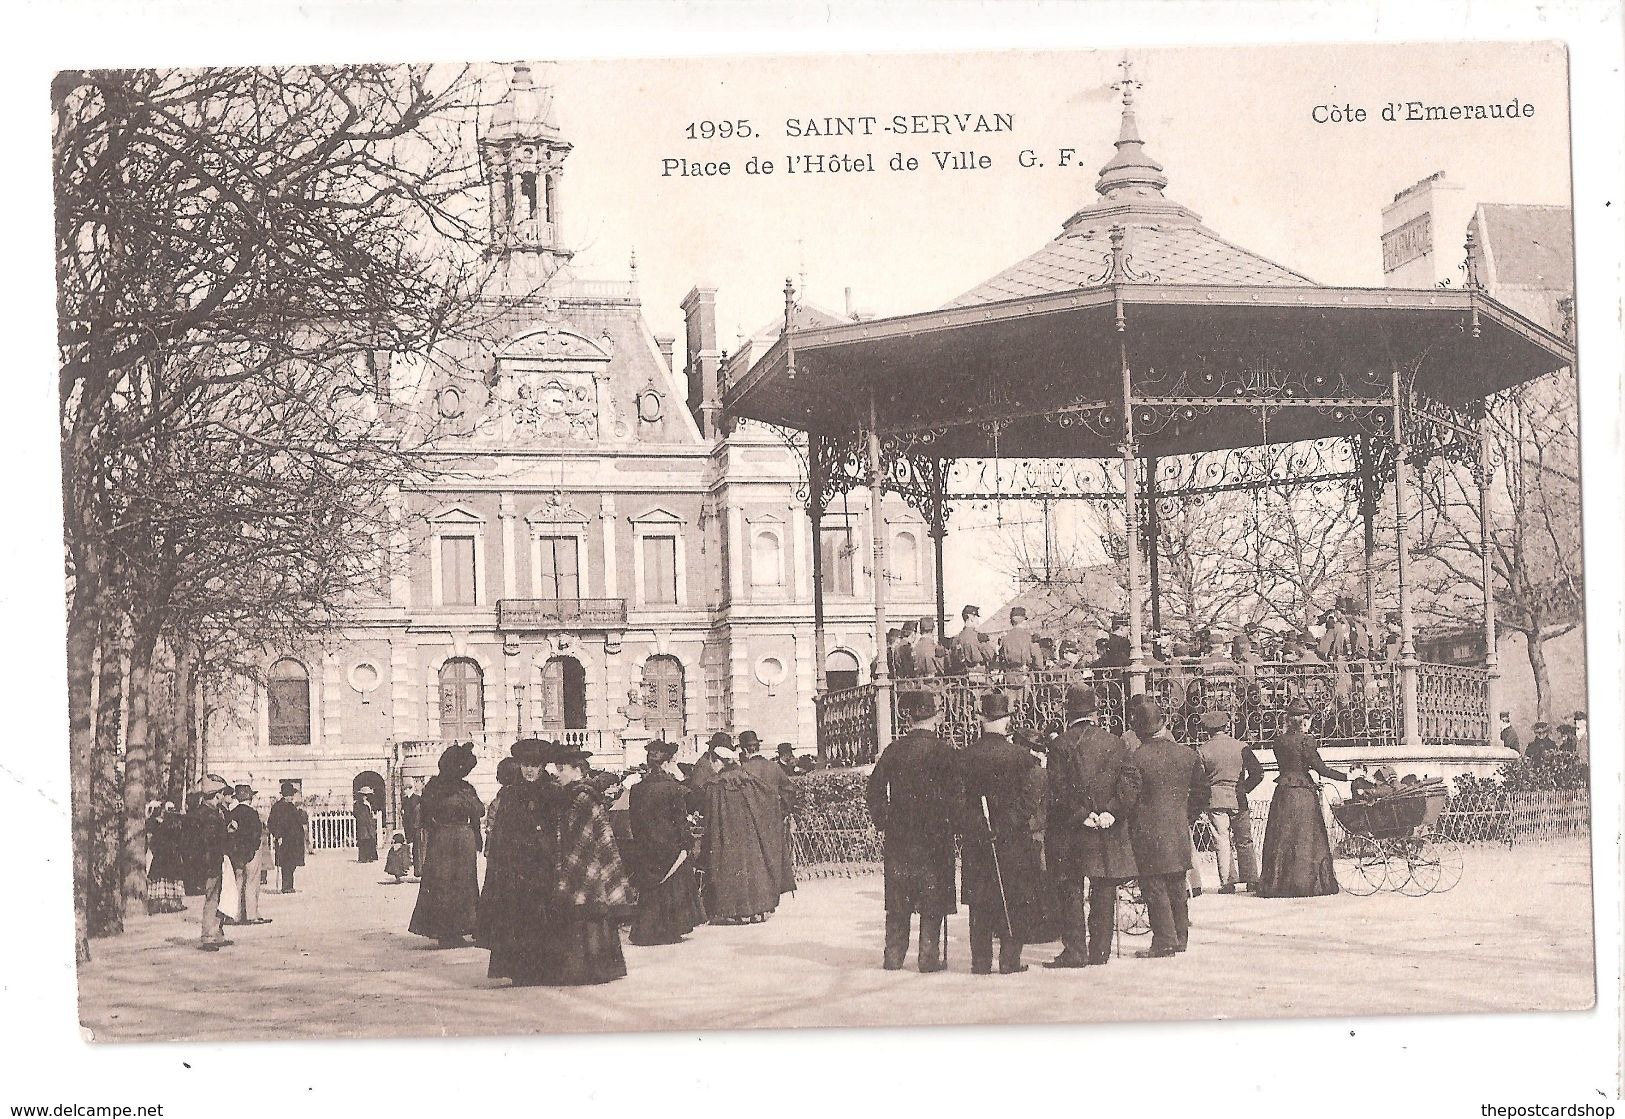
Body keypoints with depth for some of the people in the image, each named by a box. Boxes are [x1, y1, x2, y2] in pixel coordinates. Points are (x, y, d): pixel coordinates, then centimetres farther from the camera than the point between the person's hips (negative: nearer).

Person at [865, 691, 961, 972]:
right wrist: (949, 819, 3)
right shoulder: (942, 750, -9)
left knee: (898, 899, 10)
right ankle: (929, 956, 2)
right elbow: (955, 794, -10)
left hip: (897, 834, 3)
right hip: (935, 834, -3)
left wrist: (883, 824, 13)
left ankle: (894, 955, 12)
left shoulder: (893, 750, 2)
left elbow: (874, 793, 5)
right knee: (933, 899, 4)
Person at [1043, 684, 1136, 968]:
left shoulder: (1060, 744, -7)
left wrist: (1082, 815, -8)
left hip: (1070, 831, -2)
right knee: (1104, 892, 9)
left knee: (1070, 892, 4)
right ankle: (1100, 951, 12)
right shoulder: (1117, 744, 2)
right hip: (1109, 835, 3)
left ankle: (1075, 951, 1)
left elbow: (1057, 790, -11)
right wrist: (1110, 812, -9)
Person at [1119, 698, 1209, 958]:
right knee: (1177, 888, 15)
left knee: (1154, 888, 1)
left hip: (1148, 836, -5)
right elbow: (1201, 792, 10)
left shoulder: (1135, 760, -15)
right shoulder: (1187, 755, 1)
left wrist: (1130, 827, 1)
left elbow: (1127, 800, -15)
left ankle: (1165, 941, -1)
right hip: (1180, 834, 5)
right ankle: (1180, 938, 22)